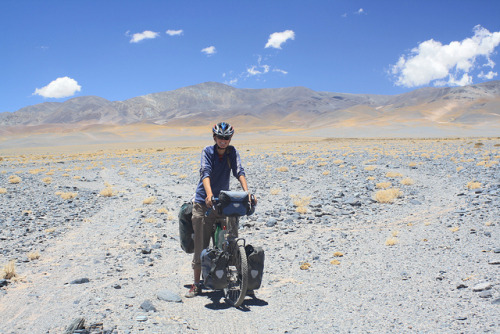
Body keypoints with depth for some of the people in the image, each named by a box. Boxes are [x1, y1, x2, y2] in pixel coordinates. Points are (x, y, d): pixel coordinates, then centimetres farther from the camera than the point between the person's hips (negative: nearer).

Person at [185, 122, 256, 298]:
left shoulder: (232, 152, 1)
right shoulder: (208, 151, -7)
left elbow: (239, 172, -12)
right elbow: (205, 173, -21)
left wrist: (247, 193, -29)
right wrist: (209, 194, -38)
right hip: (203, 203, -2)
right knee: (201, 244, 0)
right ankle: (197, 284, 9)